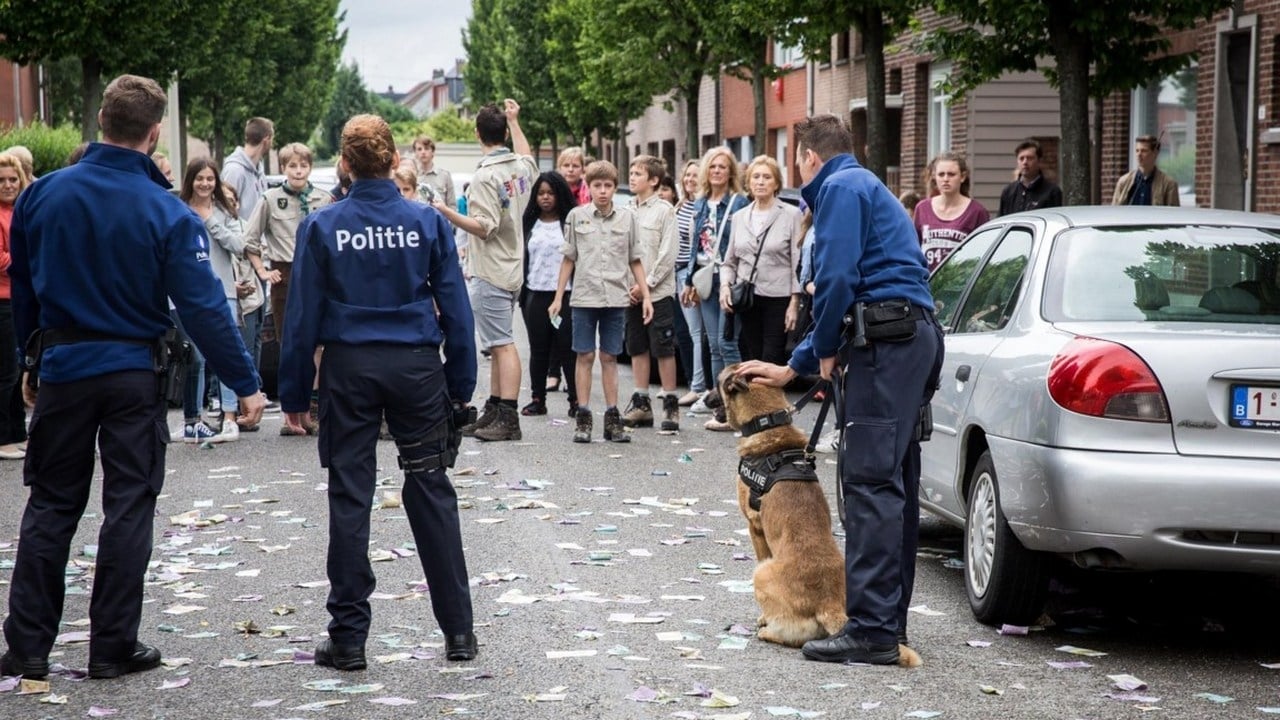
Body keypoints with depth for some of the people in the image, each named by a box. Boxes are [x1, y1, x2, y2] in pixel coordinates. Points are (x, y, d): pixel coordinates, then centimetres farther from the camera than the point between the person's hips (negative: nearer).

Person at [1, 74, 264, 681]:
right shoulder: (168, 215, -13)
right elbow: (203, 307, -13)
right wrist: (245, 384, -6)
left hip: (62, 365, 3)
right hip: (134, 373, -2)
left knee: (50, 505, 11)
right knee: (128, 506, 6)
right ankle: (113, 647, 9)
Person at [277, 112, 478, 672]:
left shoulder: (321, 227, -3)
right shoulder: (427, 222, -2)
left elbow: (303, 315, -2)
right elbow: (455, 306, 0)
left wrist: (294, 392, 5)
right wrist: (462, 384, 7)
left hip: (349, 369, 0)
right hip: (417, 367, 1)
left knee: (349, 499, 4)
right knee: (432, 494, 6)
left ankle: (349, 637, 6)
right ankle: (458, 630, 9)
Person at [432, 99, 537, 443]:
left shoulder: (485, 176, -17)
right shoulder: (521, 167, 8)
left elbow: (485, 227, -23)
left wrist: (447, 212, -25)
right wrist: (514, 121, 42)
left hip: (490, 273, -9)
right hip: (512, 269, 9)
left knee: (503, 345, -10)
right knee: (498, 345, 14)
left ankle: (508, 419, -11)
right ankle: (494, 412, 20)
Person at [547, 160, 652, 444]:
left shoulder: (627, 218, 4)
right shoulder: (577, 216, 2)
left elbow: (635, 261, 9)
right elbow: (569, 259, 6)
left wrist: (645, 295, 4)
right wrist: (558, 297, 4)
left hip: (616, 297, 1)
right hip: (585, 296, -1)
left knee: (609, 357, 6)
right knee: (585, 356, 3)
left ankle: (612, 418, 9)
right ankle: (583, 418, 7)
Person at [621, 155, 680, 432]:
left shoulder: (664, 210, -5)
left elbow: (668, 253, -10)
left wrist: (647, 284, -12)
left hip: (658, 292, -6)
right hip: (631, 293, 6)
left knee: (664, 349, -3)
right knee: (638, 349, 9)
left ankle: (670, 403, 2)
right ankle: (641, 404, 15)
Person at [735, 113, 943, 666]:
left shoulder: (840, 186, -3)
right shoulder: (867, 187, 29)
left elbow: (837, 277, -16)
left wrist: (827, 350, -2)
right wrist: (793, 367, 34)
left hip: (888, 344, -10)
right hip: (916, 336, 10)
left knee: (871, 480, -12)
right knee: (894, 483, 12)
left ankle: (871, 630, -14)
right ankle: (890, 623, 17)